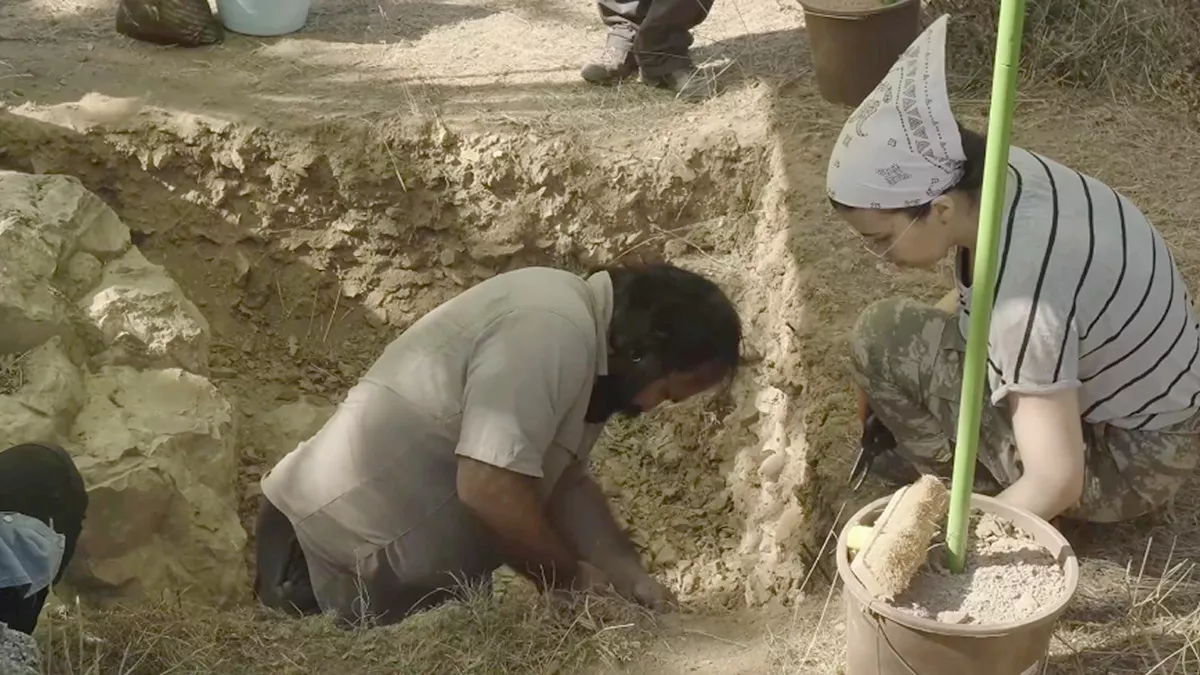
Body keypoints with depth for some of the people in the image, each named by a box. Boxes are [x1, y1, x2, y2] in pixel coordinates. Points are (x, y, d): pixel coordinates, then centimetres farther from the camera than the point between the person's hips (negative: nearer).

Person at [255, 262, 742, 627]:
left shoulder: (580, 333, 7)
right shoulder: (550, 332, -25)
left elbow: (563, 482, 11)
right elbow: (490, 487, -31)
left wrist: (628, 575, -1)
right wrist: (572, 577, -15)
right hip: (350, 541, -10)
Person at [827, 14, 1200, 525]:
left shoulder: (1024, 297, -37)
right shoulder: (998, 175, -12)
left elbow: (1056, 484, -30)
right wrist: (884, 387, 3)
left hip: (1126, 464, -8)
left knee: (883, 337, -17)